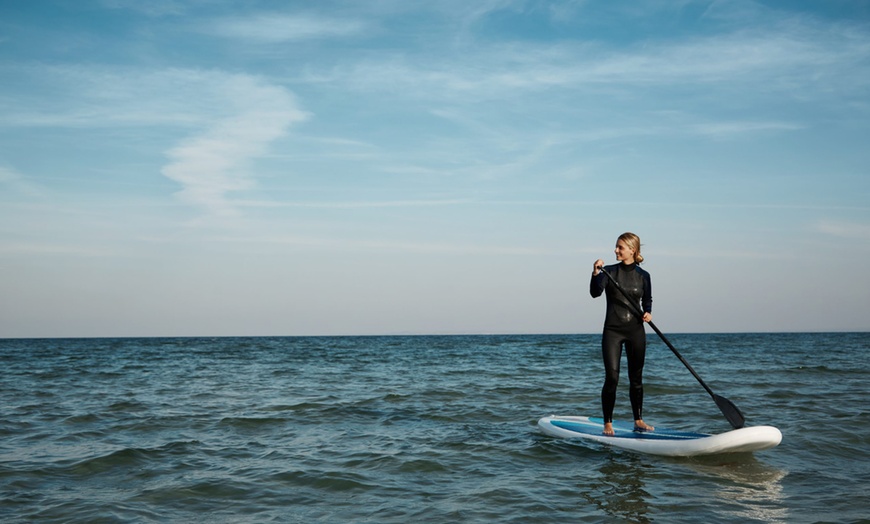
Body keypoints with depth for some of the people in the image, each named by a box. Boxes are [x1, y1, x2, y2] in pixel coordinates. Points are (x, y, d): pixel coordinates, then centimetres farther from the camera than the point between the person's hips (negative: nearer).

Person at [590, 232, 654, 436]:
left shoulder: (643, 276, 3)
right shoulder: (609, 271, -2)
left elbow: (647, 301, 15)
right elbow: (595, 293, -16)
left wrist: (648, 312, -6)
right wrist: (596, 273, -32)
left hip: (636, 330, 2)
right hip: (613, 330, -2)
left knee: (636, 378, 9)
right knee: (612, 377, -7)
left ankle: (638, 420, 21)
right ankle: (608, 423, 2)